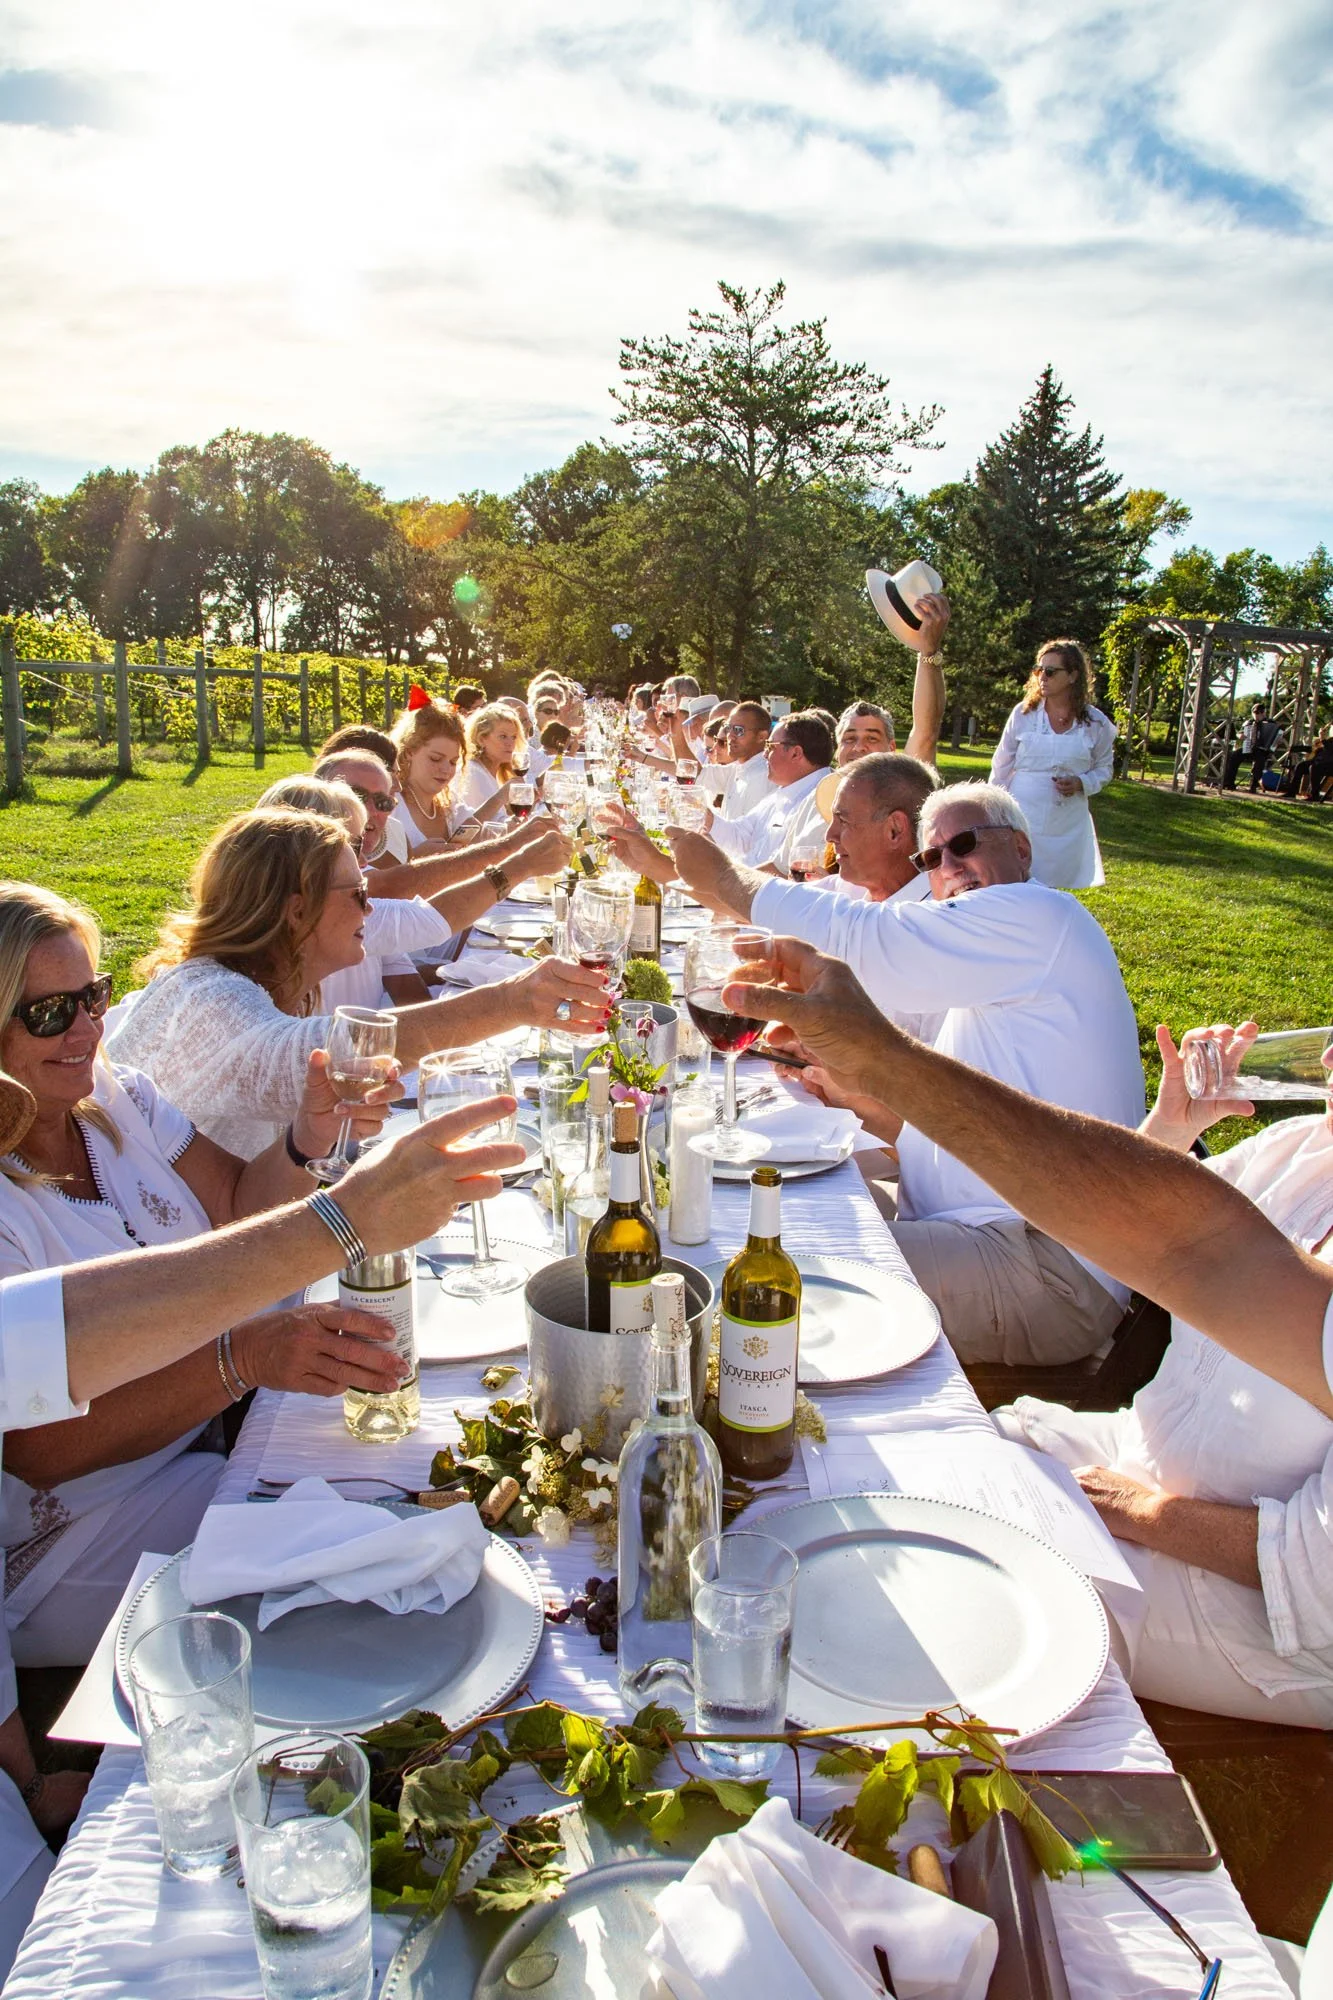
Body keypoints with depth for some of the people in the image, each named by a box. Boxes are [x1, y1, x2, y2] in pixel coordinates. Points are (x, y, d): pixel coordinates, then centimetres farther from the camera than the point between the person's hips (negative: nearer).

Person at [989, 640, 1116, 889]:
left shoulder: (1095, 723, -1)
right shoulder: (1023, 713, -1)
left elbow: (1105, 769, 11)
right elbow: (1001, 768, 5)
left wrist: (1081, 783, -11)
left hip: (1066, 828, 1)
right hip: (1021, 820, 0)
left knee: (1049, 889, 4)